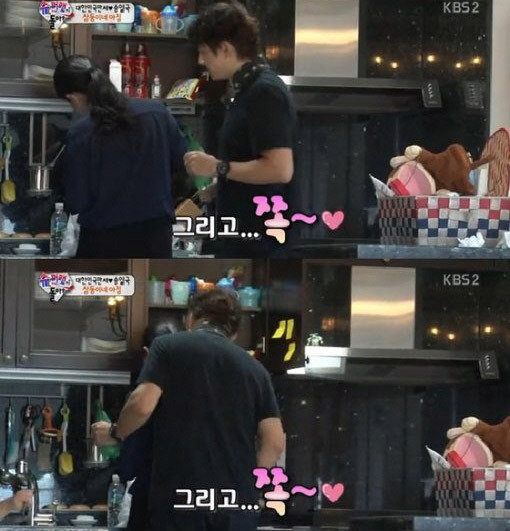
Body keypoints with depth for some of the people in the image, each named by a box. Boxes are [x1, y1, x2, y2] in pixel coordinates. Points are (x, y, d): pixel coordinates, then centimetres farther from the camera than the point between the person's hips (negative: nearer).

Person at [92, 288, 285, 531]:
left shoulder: (169, 347, 4)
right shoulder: (254, 369, 14)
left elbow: (142, 405, -9)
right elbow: (275, 443, 6)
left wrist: (114, 433, 10)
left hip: (180, 498, -3)